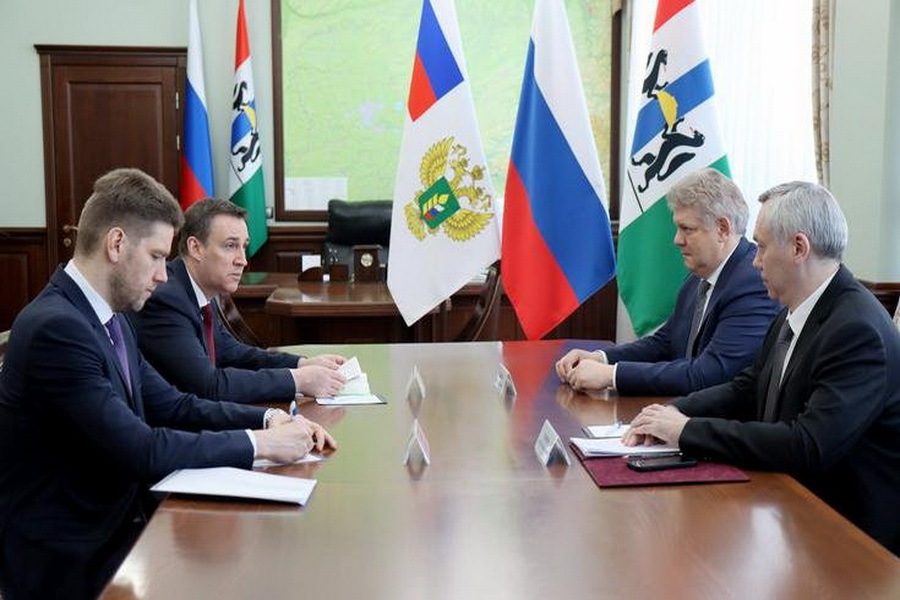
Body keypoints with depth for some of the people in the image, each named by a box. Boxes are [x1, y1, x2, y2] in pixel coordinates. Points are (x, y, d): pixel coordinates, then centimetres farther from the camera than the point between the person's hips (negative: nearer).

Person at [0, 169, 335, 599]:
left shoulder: (108, 318, 7)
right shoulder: (56, 326, -22)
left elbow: (173, 406, 10)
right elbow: (141, 451, -26)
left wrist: (267, 418, -3)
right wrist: (259, 443, -19)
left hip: (117, 523, 8)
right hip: (69, 559, -8)